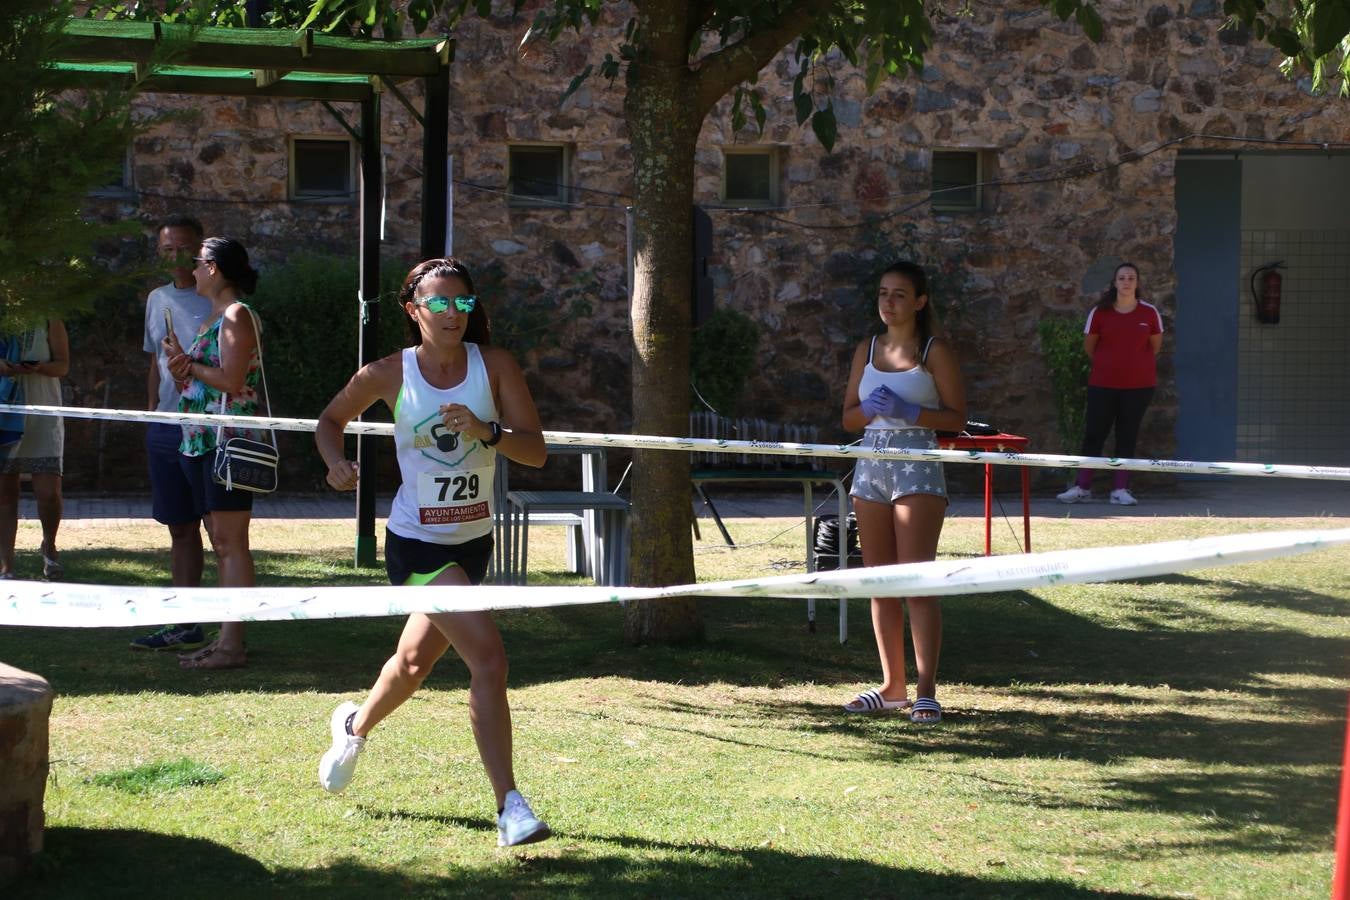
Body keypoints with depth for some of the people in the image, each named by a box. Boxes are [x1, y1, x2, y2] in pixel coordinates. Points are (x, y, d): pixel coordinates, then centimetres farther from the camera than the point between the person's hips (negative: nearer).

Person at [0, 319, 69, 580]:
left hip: (43, 420, -2)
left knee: (49, 493, -9)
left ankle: (49, 546, 19)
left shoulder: (50, 322, 0)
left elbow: (63, 365, -2)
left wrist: (38, 367, -22)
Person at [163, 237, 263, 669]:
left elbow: (232, 380, -18)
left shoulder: (237, 316, -9)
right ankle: (224, 638, 13)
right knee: (220, 543, 10)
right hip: (203, 440, 10)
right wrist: (182, 369, 2)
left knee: (231, 542, -10)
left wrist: (188, 364, -6)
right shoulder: (214, 317, 20)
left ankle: (232, 643, -12)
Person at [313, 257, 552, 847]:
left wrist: (486, 431, -30)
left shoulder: (494, 365, -7)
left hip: (474, 540, 5)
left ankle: (356, 725, 56)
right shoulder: (389, 375, -10)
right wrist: (336, 462, -12)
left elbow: (535, 451, -13)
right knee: (488, 657, -21)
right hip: (417, 543, -5)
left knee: (416, 660, 25)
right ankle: (510, 807, -18)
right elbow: (330, 421, 8)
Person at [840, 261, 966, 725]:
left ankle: (927, 691, -10)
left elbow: (957, 418, -6)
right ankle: (892, 686, 14)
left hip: (918, 467, -6)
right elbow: (848, 418, 15)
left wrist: (907, 410, -18)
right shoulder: (866, 351, 13)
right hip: (871, 465, 6)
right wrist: (871, 408, -7)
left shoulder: (935, 352, -2)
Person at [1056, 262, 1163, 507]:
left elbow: (1156, 345, 12)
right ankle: (1082, 487, 7)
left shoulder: (1149, 313, 0)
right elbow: (1089, 346, 9)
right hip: (1103, 385, 0)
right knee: (1093, 434, 1)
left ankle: (1121, 489, 8)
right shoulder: (1100, 312, -2)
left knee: (1127, 437, 4)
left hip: (1138, 385, 0)